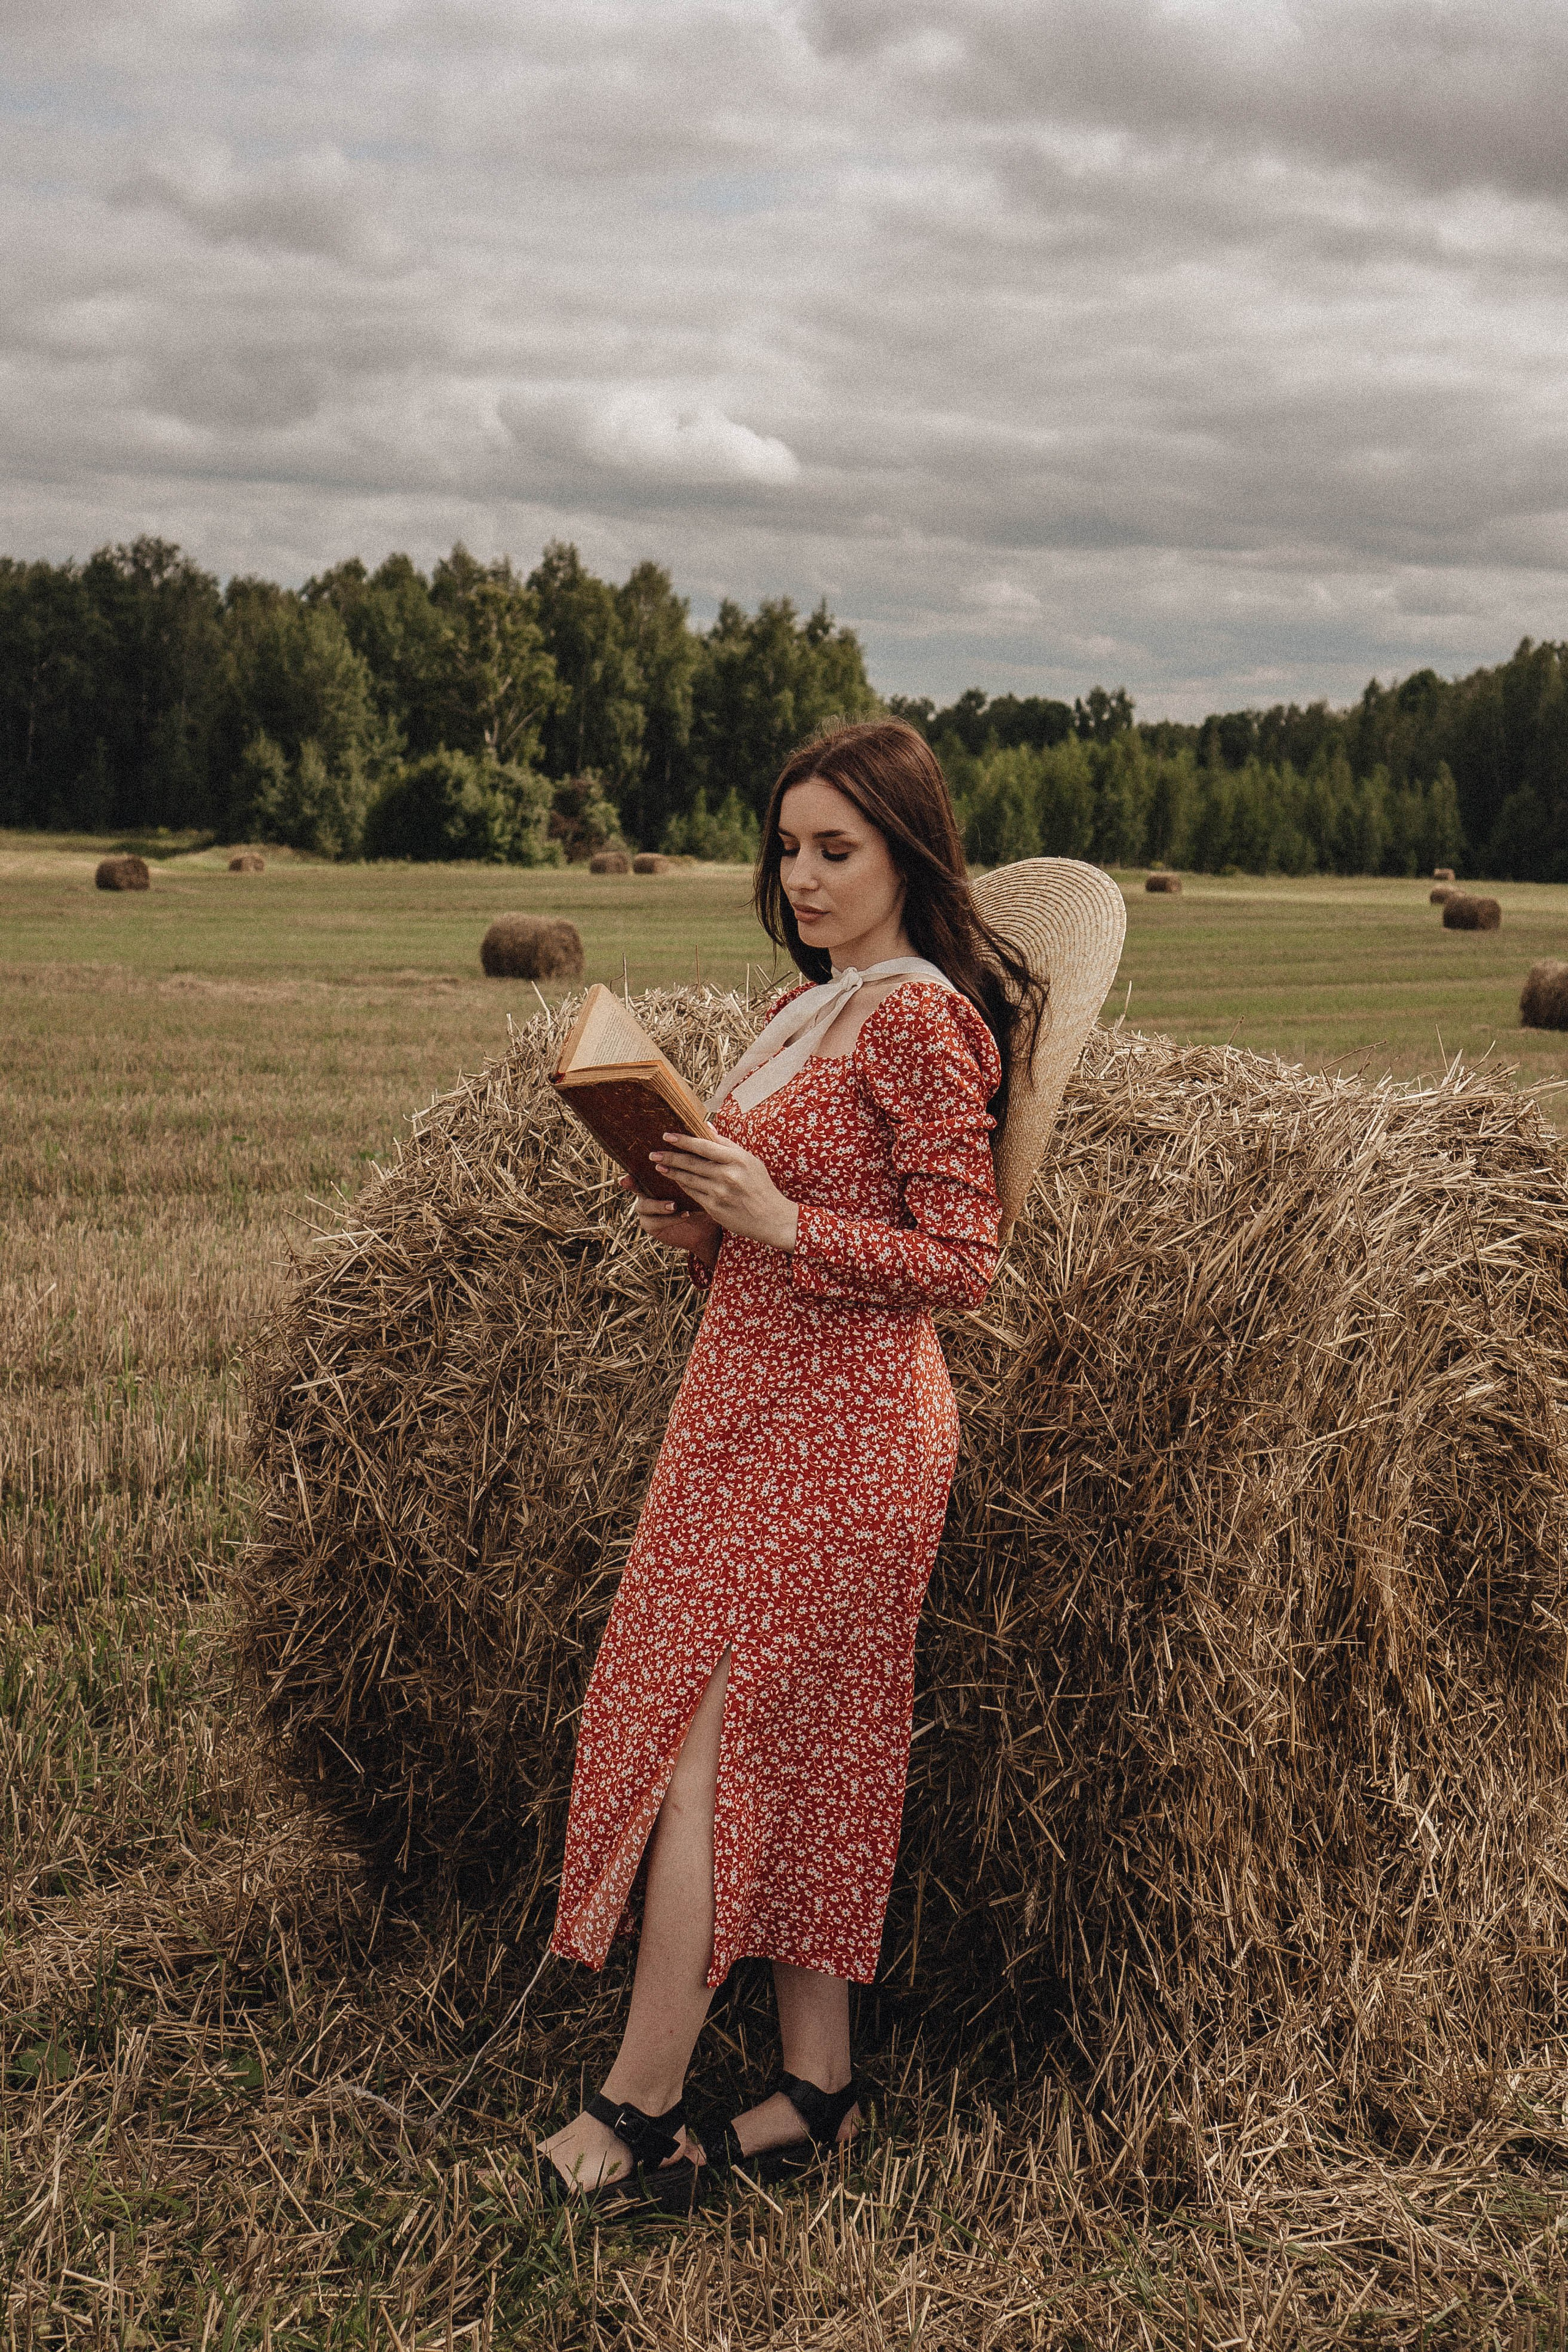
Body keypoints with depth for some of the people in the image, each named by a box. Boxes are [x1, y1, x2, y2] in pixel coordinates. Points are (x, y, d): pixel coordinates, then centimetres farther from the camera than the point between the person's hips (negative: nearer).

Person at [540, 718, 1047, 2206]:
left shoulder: (919, 1016, -12)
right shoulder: (804, 1008, 15)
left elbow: (956, 1264, -16)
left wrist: (779, 1222, -23)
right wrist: (698, 1228, 2)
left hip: (836, 1422, -9)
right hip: (756, 1404, 9)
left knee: (700, 1735, -6)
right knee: (794, 1751, 11)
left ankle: (638, 2109, 5)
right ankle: (816, 2083, 20)